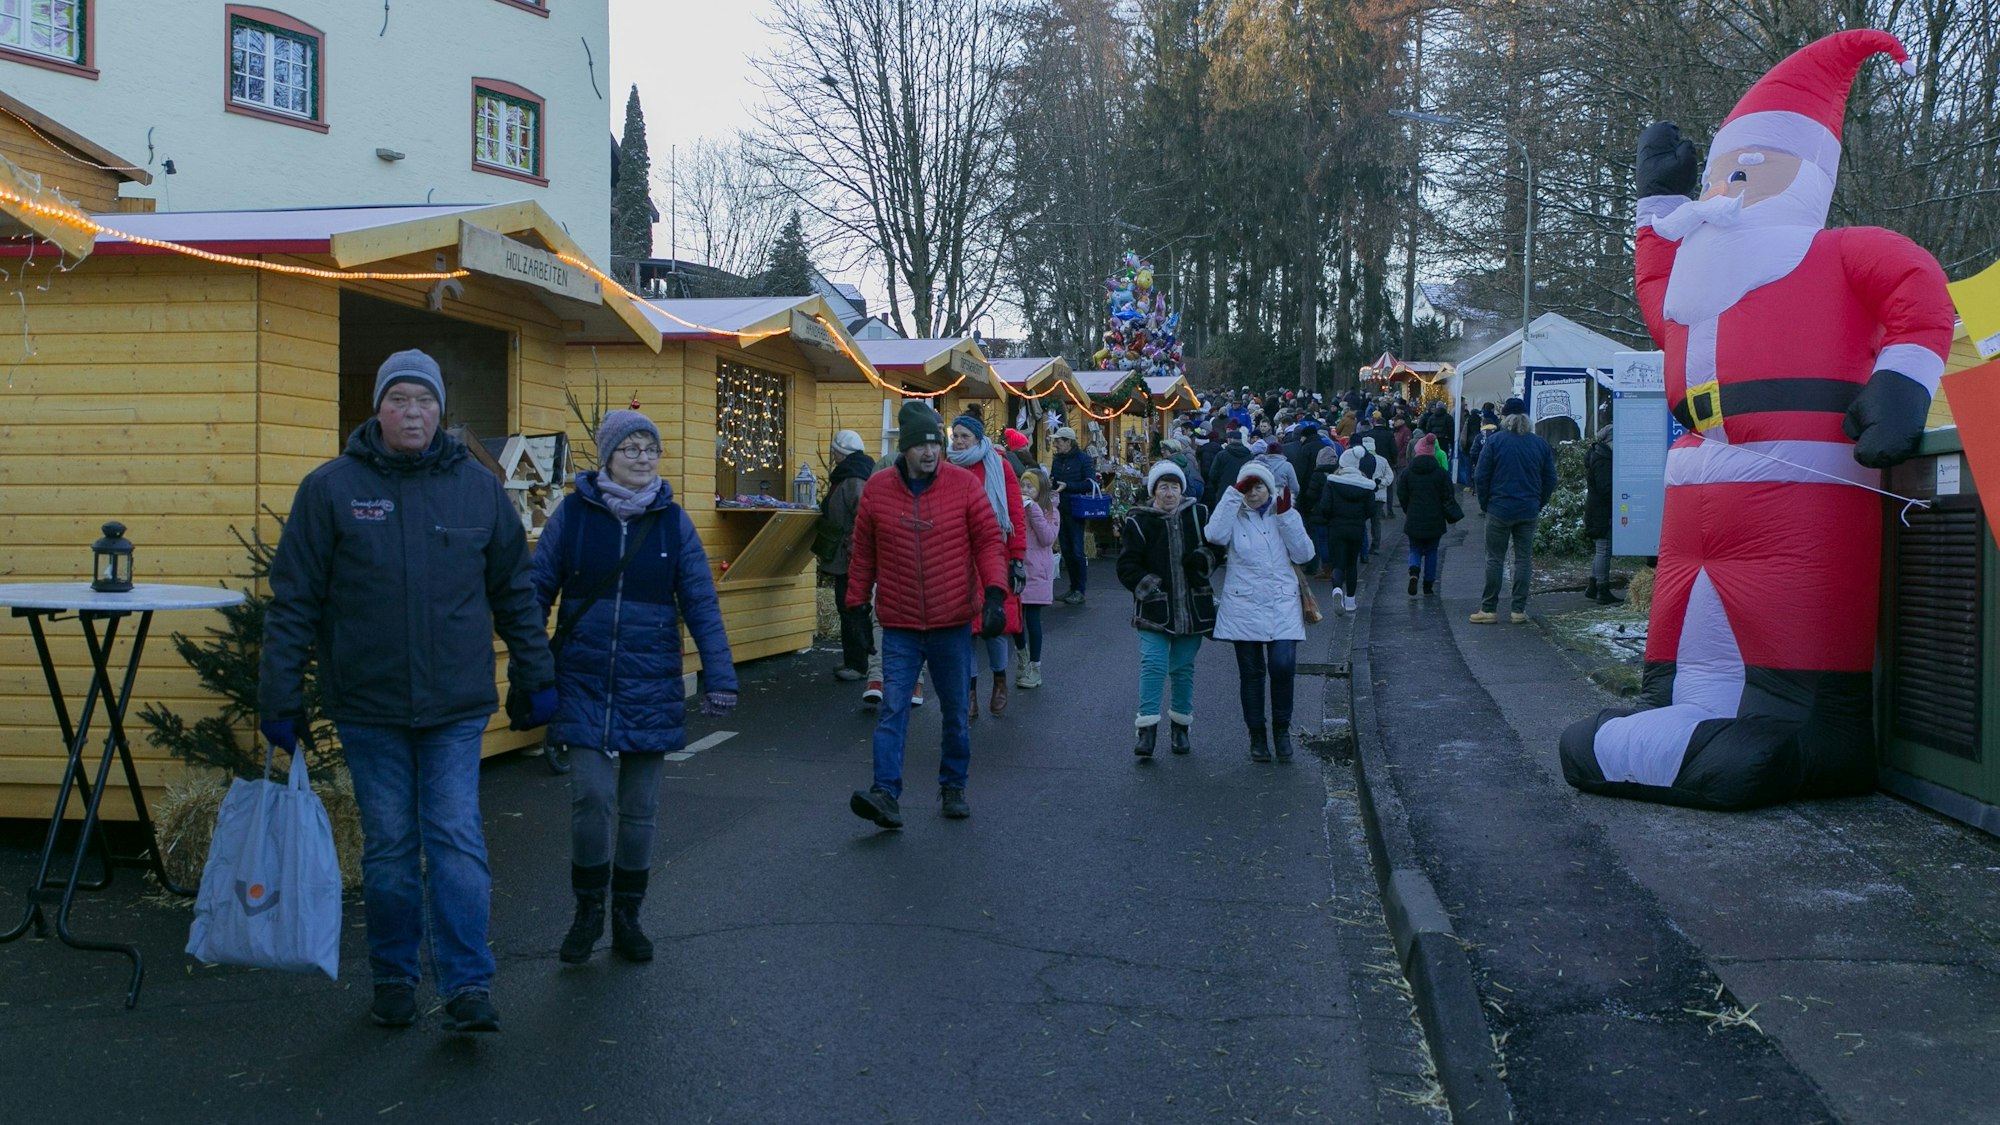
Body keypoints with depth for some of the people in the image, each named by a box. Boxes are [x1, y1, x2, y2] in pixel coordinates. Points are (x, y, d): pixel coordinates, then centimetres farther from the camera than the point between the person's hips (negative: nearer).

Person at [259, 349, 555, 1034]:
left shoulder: (478, 488, 4)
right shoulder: (330, 489, -1)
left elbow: (514, 593, 11)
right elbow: (294, 601, 1)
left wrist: (537, 680, 9)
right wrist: (280, 698, -2)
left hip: (457, 707, 0)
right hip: (368, 706, 0)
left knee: (457, 842, -3)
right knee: (389, 848, 9)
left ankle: (468, 986, 2)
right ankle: (395, 980, 23)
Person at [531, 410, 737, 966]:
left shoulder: (673, 520, 1)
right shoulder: (573, 513, -2)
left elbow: (701, 603, -1)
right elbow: (537, 592, 2)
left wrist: (719, 677, -7)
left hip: (650, 685, 2)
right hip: (584, 684, -1)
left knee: (640, 806, 8)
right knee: (592, 796, -9)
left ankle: (627, 915, 26)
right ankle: (588, 910, 14)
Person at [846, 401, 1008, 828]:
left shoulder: (964, 484, -3)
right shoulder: (877, 488, 0)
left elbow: (988, 542, -1)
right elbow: (863, 553, 8)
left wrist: (994, 593, -13)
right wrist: (856, 604, 8)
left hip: (952, 624, 0)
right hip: (899, 627, 0)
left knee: (956, 713, 12)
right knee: (893, 711, -8)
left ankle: (953, 788, 28)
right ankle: (886, 794, -10)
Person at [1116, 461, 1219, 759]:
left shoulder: (1199, 514, 5)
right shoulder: (1138, 522, -3)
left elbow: (1217, 547, 14)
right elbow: (1127, 566, -4)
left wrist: (1204, 558, -7)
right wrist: (1150, 587, -17)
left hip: (1193, 608, 2)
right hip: (1155, 609, -2)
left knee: (1183, 668, 10)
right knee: (1153, 665, -11)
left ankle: (1181, 725, 24)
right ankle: (1147, 729, -9)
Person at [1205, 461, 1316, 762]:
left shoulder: (1285, 515, 11)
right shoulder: (1234, 517, 5)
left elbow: (1303, 554, -1)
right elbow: (1214, 535, -19)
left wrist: (1286, 516, -8)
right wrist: (1234, 494, -17)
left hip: (1282, 606, 1)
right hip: (1244, 607, 0)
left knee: (1283, 665, -14)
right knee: (1251, 673, 5)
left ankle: (1281, 729, 6)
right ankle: (1256, 735, 18)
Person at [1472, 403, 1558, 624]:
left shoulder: (1495, 441, -7)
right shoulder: (1540, 443, 4)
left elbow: (1481, 477, -7)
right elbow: (1550, 479, 9)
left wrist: (1485, 504, 4)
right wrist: (1539, 504, 16)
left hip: (1500, 509, -3)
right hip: (1529, 511, 3)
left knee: (1495, 559, 3)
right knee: (1524, 558, 7)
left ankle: (1489, 609, 5)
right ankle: (1519, 610, 8)